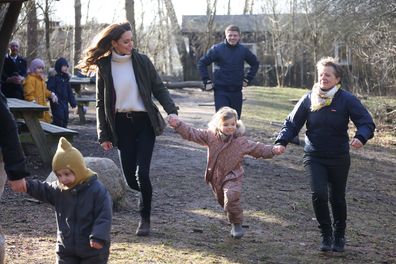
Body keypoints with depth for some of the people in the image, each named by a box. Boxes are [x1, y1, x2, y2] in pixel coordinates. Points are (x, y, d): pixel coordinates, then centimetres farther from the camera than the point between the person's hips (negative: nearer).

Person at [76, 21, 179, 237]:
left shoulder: (142, 61, -2)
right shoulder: (104, 66, 0)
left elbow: (159, 89, 3)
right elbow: (101, 103, 5)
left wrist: (172, 111, -13)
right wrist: (104, 135, 2)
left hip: (144, 122, -1)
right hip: (121, 124, 1)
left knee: (142, 173, -10)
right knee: (130, 178, 1)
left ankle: (145, 218, 8)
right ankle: (146, 195, 34)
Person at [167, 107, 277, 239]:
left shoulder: (242, 141, -11)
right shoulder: (210, 136, -6)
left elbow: (259, 149, -8)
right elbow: (192, 133, -5)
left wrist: (273, 150, -23)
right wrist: (178, 124, -15)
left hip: (232, 177, -4)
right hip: (215, 177, 4)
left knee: (231, 198, -25)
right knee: (222, 201, 17)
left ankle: (237, 224, -6)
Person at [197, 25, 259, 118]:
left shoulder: (243, 50, 4)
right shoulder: (217, 49, -4)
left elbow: (255, 63, 18)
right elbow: (202, 63, 1)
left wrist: (247, 79, 10)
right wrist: (207, 81, -4)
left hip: (237, 91, 3)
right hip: (221, 91, -3)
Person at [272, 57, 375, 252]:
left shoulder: (347, 100, -10)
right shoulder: (309, 99, -3)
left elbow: (367, 123, -13)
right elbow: (292, 123, 3)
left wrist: (360, 137, -34)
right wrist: (281, 142, -12)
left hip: (339, 158, -1)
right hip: (314, 157, 1)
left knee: (337, 198, 10)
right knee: (319, 194, -15)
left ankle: (339, 236, 32)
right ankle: (326, 235, 2)